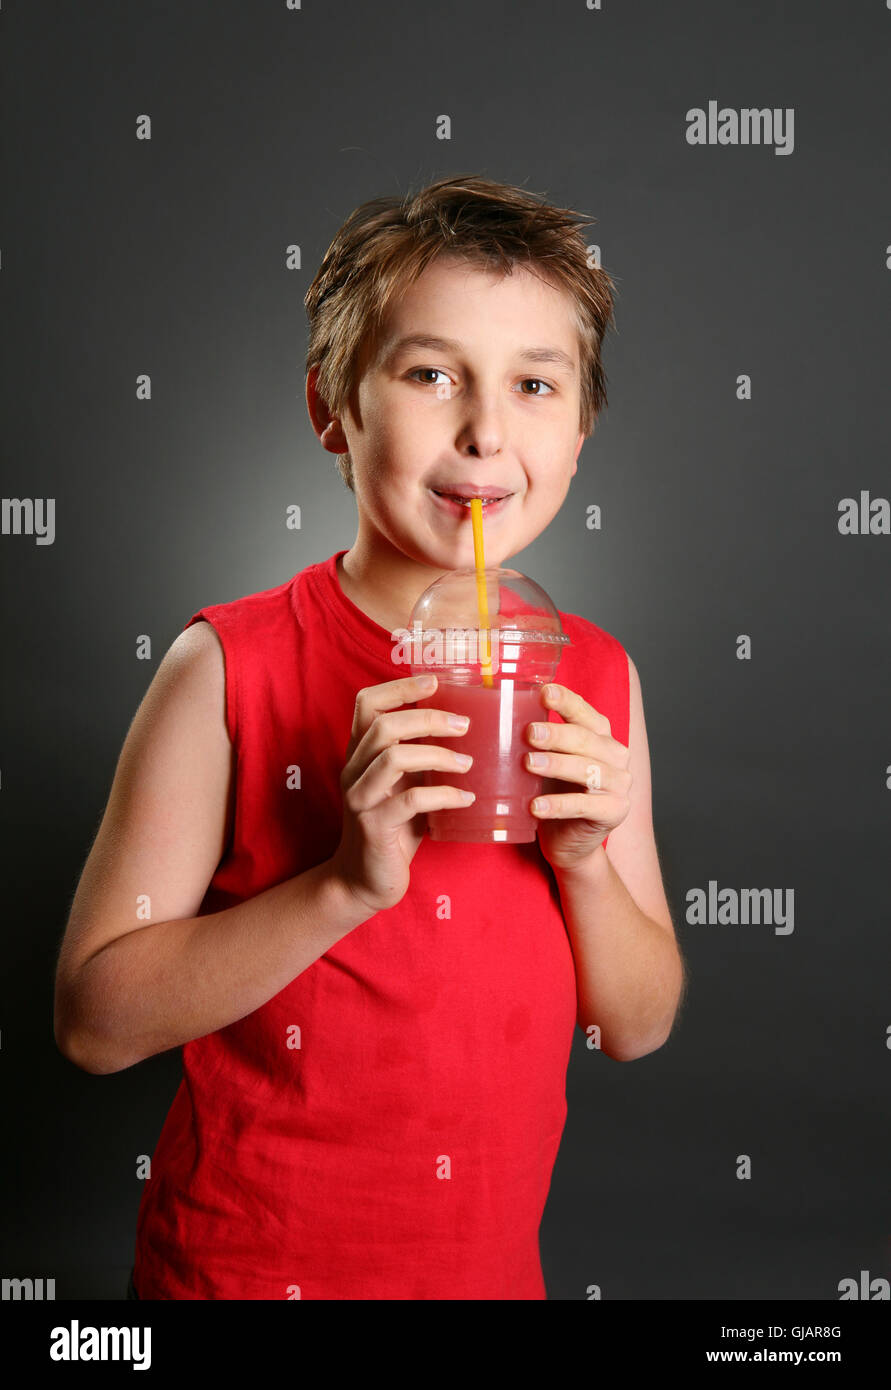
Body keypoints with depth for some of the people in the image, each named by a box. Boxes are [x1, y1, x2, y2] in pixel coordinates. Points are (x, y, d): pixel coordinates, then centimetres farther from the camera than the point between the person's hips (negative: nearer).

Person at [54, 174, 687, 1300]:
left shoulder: (595, 678, -6)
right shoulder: (230, 666, -17)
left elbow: (637, 1028, -1)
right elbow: (94, 1019, -17)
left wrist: (587, 862, -19)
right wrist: (347, 883, -28)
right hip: (243, 1262, -3)